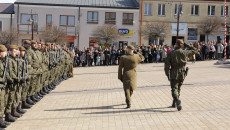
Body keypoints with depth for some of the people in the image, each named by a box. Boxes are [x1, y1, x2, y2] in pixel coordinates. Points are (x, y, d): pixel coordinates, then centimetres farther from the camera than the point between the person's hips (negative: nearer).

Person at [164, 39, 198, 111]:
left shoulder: (171, 53, -7)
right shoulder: (185, 52, -3)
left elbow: (167, 64, -9)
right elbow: (195, 50, 14)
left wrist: (167, 74, 2)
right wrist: (187, 46, 12)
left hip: (174, 74, -3)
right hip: (182, 74, 3)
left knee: (174, 89, 1)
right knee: (178, 88, 19)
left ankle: (177, 100, -26)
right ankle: (174, 103, 27)